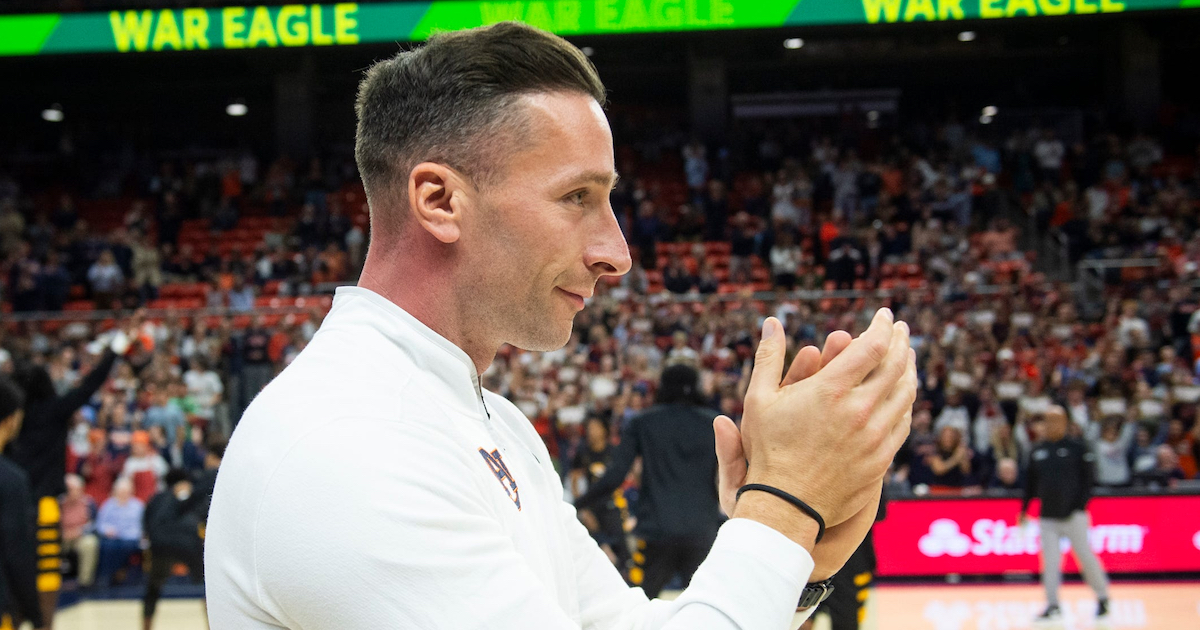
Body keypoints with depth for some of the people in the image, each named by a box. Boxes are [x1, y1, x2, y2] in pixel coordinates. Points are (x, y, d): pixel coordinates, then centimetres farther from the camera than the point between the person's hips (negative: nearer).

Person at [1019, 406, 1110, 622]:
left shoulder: (1077, 448, -2)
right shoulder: (1037, 451, 11)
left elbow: (1088, 479, -3)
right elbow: (1031, 483, 16)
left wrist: (1080, 506, -12)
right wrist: (1024, 509, 12)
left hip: (1072, 515, -4)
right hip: (1047, 516, 4)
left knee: (1085, 556, 0)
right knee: (1050, 561, -2)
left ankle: (1102, 597, 17)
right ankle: (1052, 605, 1)